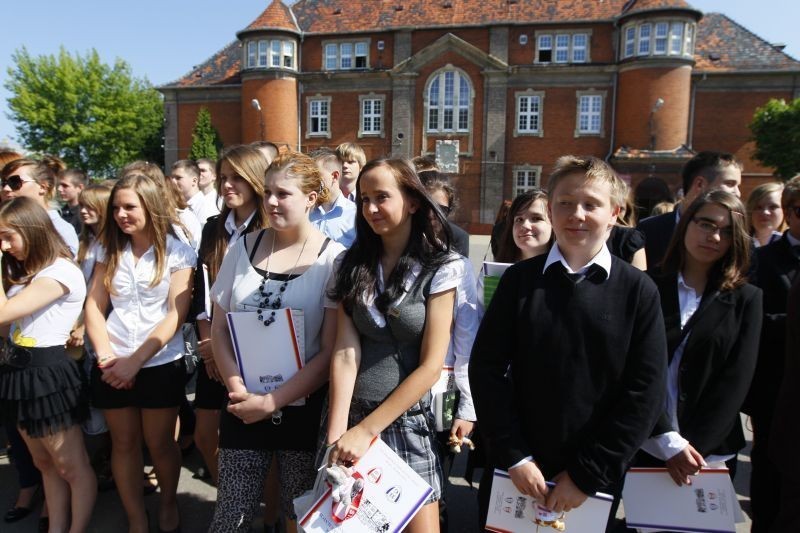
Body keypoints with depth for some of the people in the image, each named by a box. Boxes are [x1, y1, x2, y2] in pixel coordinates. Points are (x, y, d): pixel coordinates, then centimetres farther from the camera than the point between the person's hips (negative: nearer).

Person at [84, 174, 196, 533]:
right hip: (112, 368, 4)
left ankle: (168, 503, 36)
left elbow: (176, 315, -11)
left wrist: (135, 360, -16)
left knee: (159, 443, 10)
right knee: (124, 443, 12)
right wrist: (106, 356, -9)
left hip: (160, 365, -3)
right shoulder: (109, 251, 7)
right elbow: (93, 306, 4)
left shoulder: (177, 252, -6)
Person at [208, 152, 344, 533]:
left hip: (304, 407, -2)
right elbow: (219, 328, 6)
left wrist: (272, 402, -13)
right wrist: (236, 388, -7)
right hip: (243, 406, 3)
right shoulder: (245, 247, 2)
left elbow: (331, 350, -11)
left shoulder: (332, 258, -9)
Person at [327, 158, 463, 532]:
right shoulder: (353, 265, 2)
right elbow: (345, 352, -6)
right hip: (349, 417, 3)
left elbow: (430, 366, -13)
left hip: (407, 421, -3)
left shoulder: (442, 268, -9)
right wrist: (337, 432, -16)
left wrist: (366, 430, -14)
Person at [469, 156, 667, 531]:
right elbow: (486, 368, -4)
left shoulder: (638, 291, -4)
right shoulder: (519, 279, -2)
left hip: (595, 479, 0)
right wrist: (513, 456, -9)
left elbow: (645, 392, -8)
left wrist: (589, 473, -11)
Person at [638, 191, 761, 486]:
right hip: (644, 445, -1)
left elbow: (736, 380, -5)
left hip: (711, 452, 1)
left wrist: (694, 447, -14)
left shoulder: (746, 299, 2)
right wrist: (669, 442, -17)